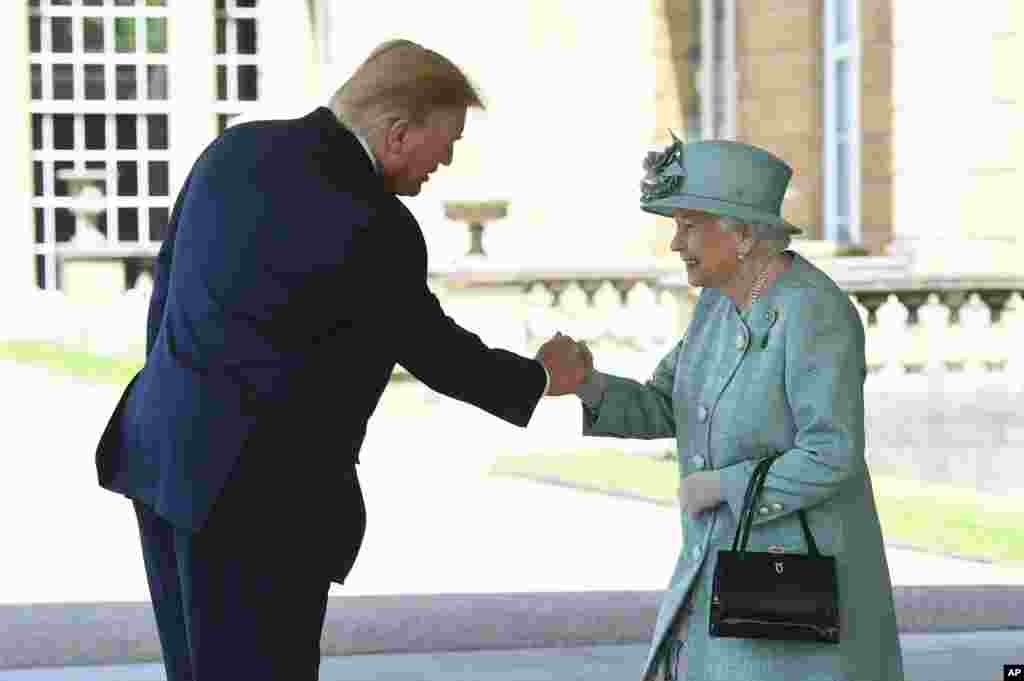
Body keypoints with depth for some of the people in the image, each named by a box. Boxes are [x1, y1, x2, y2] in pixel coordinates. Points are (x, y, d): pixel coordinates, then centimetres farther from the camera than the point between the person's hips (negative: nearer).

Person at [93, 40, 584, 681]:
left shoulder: (237, 150, 3)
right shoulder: (374, 228, -19)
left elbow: (167, 293, 12)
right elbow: (430, 347, -4)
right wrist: (539, 379, 14)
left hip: (164, 455, 8)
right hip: (255, 490, -8)